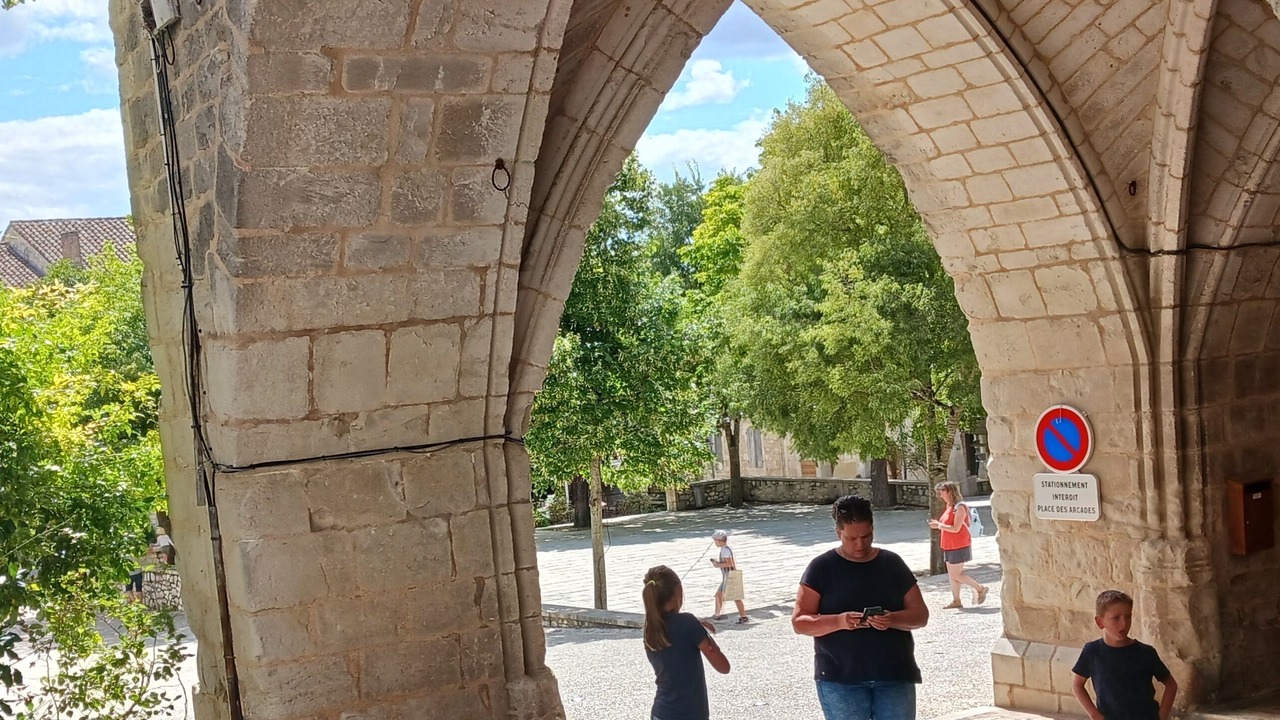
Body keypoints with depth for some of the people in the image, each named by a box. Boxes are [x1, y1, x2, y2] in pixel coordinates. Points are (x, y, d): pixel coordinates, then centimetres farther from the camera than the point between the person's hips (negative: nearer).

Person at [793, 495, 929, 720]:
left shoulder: (892, 564, 7)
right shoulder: (822, 568, 0)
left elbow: (921, 614, 5)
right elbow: (799, 621, -4)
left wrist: (892, 619, -17)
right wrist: (838, 621, -22)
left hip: (894, 675, 2)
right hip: (840, 679, -2)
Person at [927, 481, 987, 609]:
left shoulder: (959, 507, -17)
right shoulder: (950, 507, 12)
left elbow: (955, 528, -22)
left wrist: (939, 525, -17)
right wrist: (938, 524, 4)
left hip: (959, 546, -9)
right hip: (950, 546, 9)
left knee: (956, 575, -6)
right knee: (951, 574, 9)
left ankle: (980, 589, 8)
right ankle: (956, 601, 13)